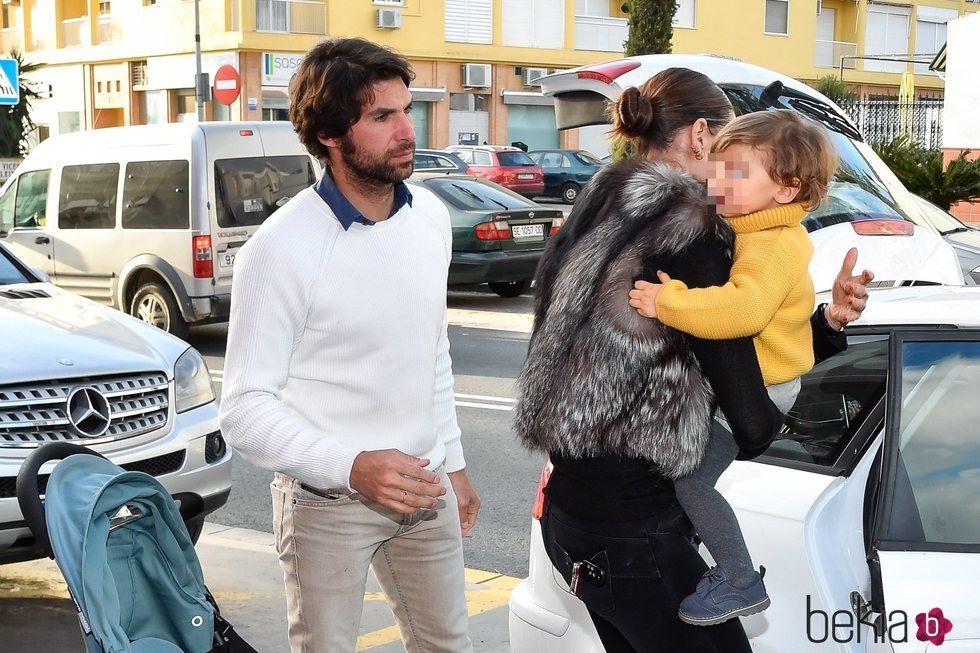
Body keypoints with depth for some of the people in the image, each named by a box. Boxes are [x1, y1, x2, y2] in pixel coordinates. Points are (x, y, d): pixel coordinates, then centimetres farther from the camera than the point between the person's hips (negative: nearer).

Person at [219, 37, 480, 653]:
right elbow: (246, 408, -19)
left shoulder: (431, 214, 2)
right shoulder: (281, 248, -19)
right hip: (328, 503, -6)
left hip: (424, 486, 6)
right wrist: (352, 466, -29)